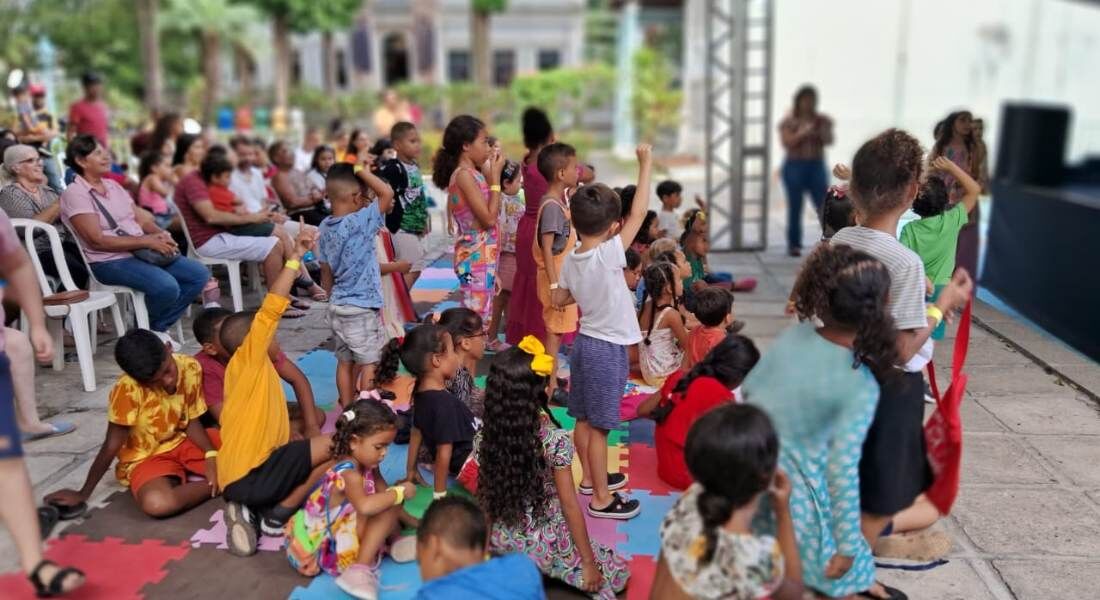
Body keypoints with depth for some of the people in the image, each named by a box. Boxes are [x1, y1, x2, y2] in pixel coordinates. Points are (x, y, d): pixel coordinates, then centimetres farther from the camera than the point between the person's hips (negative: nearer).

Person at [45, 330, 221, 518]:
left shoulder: (190, 368, -14)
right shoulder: (128, 390, -27)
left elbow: (192, 422, -3)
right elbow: (111, 447, -18)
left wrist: (211, 456, -18)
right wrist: (83, 494, -11)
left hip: (183, 442, 4)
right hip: (145, 458, -4)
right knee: (156, 503, -37)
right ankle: (215, 485, -13)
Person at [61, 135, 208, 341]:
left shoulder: (113, 185, 16)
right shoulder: (74, 193, -8)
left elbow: (141, 219, 15)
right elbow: (97, 240, -17)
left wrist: (160, 234, -9)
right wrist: (147, 241, -21)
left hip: (141, 252, 8)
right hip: (108, 261, -8)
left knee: (199, 273, -6)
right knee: (167, 286, -31)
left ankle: (158, 328, 5)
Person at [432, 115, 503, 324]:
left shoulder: (470, 174, 14)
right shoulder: (465, 175, -13)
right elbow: (489, 218, -18)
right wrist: (495, 177, -13)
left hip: (483, 257, 9)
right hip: (476, 259, -9)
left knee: (482, 319, 13)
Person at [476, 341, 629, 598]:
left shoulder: (485, 435, -8)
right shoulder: (555, 440, -21)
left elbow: (484, 495, 1)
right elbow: (570, 505, -16)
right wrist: (589, 564, -8)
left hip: (499, 544, 6)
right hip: (544, 546, -6)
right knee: (617, 571, 15)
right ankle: (542, 572, -4)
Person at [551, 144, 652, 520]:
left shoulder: (570, 262, -1)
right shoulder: (609, 255, -22)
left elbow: (558, 300, 10)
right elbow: (639, 214, -19)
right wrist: (645, 165, -11)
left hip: (585, 342, 8)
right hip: (608, 349, -8)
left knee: (584, 419, 19)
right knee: (599, 426, 0)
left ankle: (590, 477, 37)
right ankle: (602, 499, 10)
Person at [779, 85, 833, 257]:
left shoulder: (823, 120, 10)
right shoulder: (788, 121, 3)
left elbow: (829, 141, 2)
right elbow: (786, 142, -8)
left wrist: (821, 130, -17)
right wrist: (802, 133, -21)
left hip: (817, 166, 2)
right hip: (795, 166, -2)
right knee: (795, 208, 0)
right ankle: (794, 245, 6)